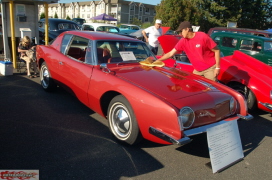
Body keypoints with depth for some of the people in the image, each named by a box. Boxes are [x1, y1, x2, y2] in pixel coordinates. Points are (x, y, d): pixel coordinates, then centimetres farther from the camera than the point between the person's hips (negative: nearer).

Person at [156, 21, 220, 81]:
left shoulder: (203, 37, -14)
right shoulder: (183, 41, -1)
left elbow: (216, 51, -9)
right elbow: (170, 54, 1)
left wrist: (217, 67, -13)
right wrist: (157, 61, -6)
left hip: (210, 68, -5)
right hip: (197, 70, 5)